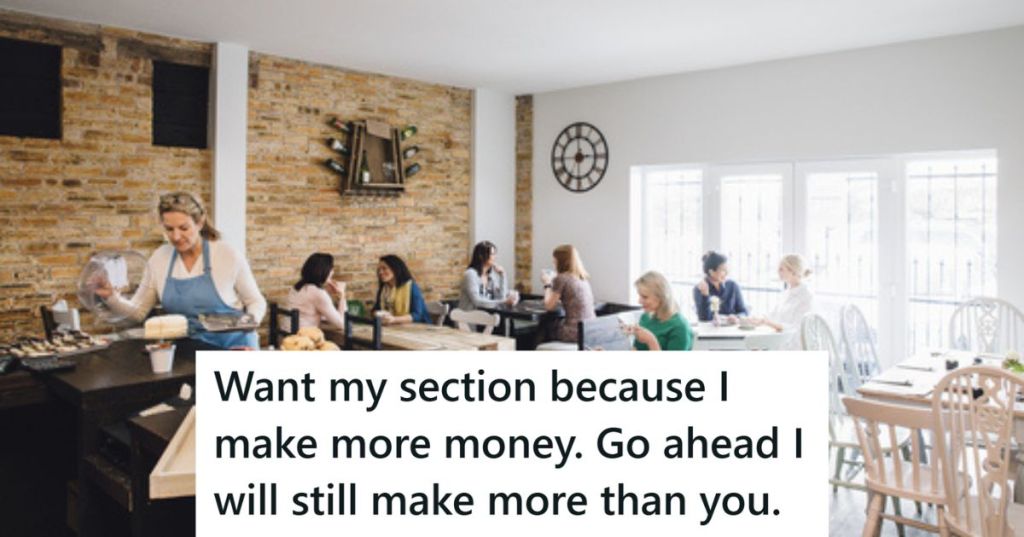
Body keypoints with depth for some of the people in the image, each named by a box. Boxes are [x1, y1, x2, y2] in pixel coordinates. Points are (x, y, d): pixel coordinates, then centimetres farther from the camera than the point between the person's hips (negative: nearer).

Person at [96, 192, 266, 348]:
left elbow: (256, 302, 4)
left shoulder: (228, 255, -6)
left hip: (233, 347, -3)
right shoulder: (159, 258, 5)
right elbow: (138, 311, 12)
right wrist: (111, 297, -6)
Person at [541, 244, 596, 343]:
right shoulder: (583, 278, 9)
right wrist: (553, 281, 22)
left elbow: (549, 306, -6)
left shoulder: (561, 278, -12)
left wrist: (547, 284, 8)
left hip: (576, 332, -6)